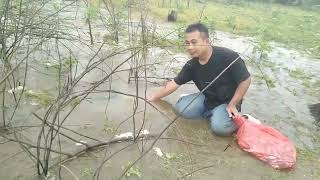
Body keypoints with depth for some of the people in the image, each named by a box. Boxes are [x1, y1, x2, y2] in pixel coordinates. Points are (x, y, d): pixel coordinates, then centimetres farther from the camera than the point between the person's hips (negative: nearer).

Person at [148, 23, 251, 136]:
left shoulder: (228, 57, -25)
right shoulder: (192, 65, -10)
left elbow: (245, 80, -16)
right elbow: (174, 84, -3)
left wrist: (232, 105, -18)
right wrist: (151, 99, -4)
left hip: (227, 102, -4)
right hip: (207, 99, 5)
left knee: (220, 127, -30)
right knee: (181, 108, -16)